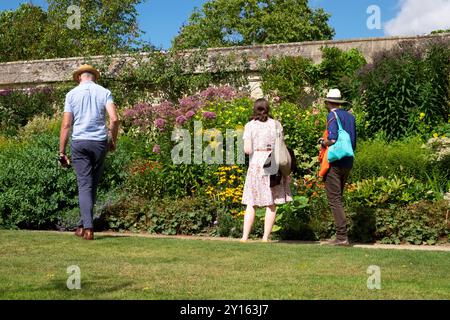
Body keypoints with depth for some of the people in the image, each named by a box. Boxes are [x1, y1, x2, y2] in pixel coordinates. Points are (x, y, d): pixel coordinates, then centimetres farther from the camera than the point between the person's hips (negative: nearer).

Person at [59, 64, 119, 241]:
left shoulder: (72, 94, 4)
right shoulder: (104, 92, 4)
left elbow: (66, 124, 0)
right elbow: (114, 119, -8)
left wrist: (62, 151, 3)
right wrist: (113, 140, 6)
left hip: (79, 142, -1)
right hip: (99, 142, 1)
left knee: (84, 185, -2)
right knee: (93, 185, 12)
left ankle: (87, 228, -12)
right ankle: (83, 225, 18)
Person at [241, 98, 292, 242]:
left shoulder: (250, 125, 1)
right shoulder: (276, 124, 6)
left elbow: (247, 149, -7)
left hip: (256, 164, -1)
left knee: (251, 203, 6)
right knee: (271, 204, 5)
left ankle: (245, 236, 0)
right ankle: (265, 237, 4)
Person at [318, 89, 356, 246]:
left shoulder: (332, 116, -9)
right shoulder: (350, 116, 14)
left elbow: (332, 140, -20)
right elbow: (354, 143, 15)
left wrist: (323, 142, -1)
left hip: (334, 162, -8)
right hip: (348, 162, 8)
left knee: (334, 199, -6)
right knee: (338, 199, 15)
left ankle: (342, 237, -10)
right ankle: (340, 236, 16)